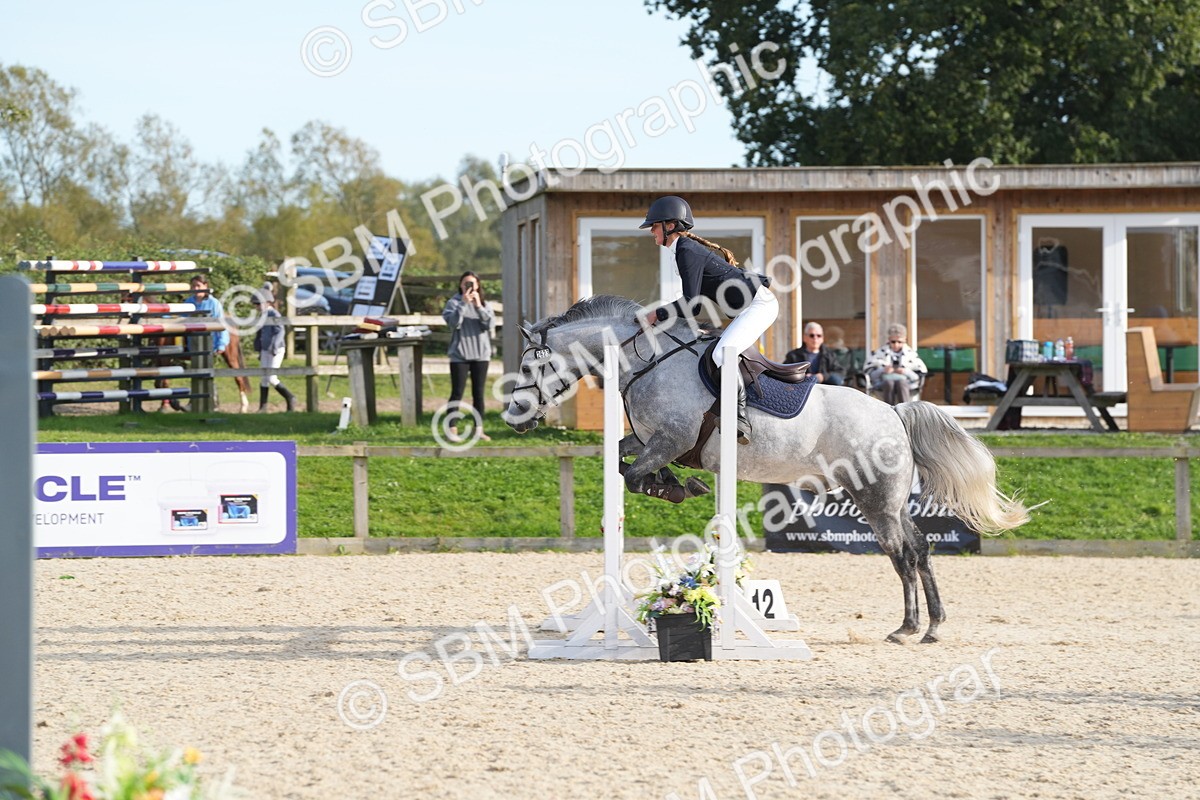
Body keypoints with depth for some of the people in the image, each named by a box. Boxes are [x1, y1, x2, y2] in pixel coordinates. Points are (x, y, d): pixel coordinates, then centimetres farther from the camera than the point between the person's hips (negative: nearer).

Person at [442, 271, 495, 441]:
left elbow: (490, 324, -8)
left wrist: (478, 306, -15)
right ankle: (452, 429, -1)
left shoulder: (485, 304, 7)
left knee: (478, 393, 8)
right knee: (457, 392, -4)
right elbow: (453, 322, -17)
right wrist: (464, 303, -20)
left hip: (480, 355, 3)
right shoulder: (454, 303, -2)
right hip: (459, 354, -3)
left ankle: (479, 429, 12)